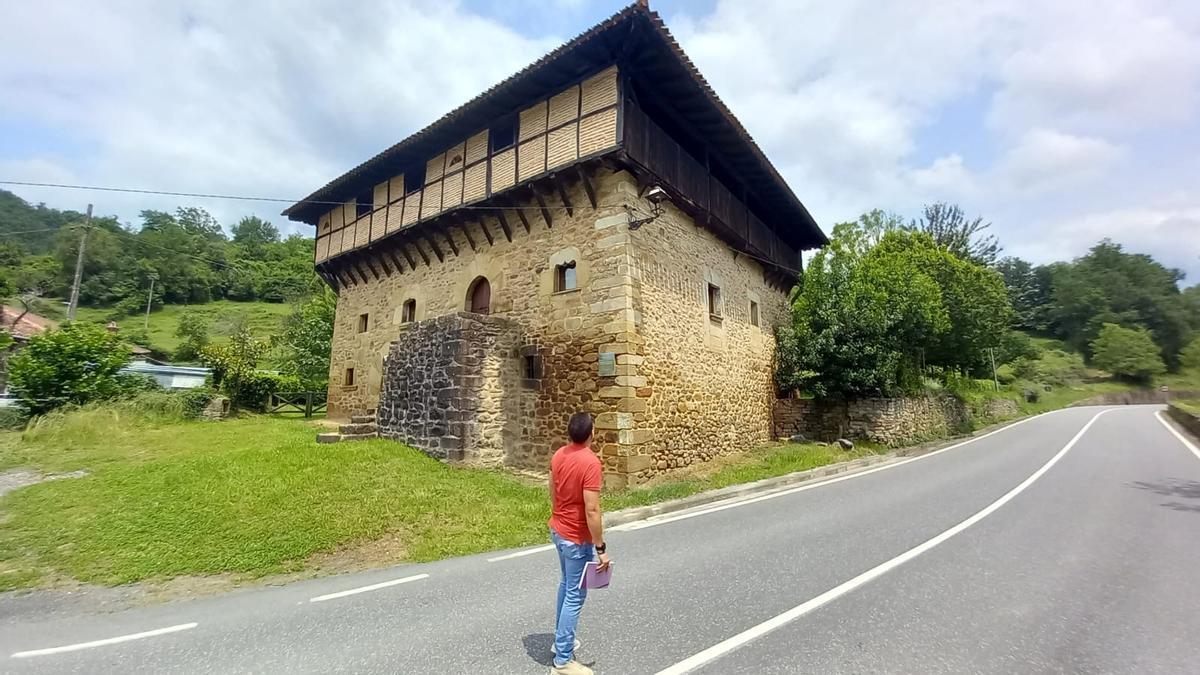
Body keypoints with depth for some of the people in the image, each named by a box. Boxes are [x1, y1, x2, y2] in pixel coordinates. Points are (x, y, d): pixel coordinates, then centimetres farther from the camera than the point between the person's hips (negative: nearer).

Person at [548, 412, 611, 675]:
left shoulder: (558, 455, -1)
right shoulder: (590, 462, -26)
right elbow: (592, 511, -26)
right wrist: (601, 548, -19)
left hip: (557, 530, 9)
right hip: (577, 538, -8)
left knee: (566, 585, 25)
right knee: (575, 596, 5)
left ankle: (562, 639, 40)